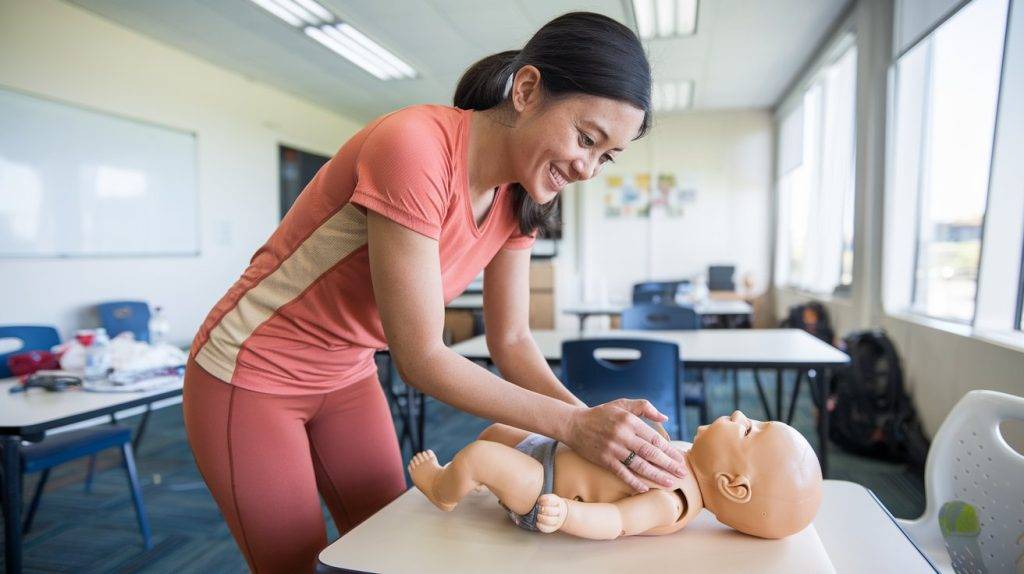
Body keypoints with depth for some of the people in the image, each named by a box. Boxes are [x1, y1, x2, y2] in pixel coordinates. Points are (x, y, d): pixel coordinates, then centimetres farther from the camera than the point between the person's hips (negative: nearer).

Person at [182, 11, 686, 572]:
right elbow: (420, 357, -30)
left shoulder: (519, 198, -7)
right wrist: (572, 424, -31)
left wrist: (589, 417, -20)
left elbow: (511, 341, -5)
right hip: (251, 377, -6)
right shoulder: (415, 147, -31)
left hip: (347, 376, 7)